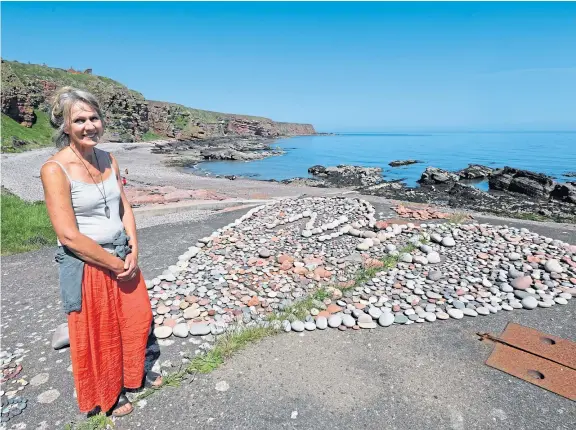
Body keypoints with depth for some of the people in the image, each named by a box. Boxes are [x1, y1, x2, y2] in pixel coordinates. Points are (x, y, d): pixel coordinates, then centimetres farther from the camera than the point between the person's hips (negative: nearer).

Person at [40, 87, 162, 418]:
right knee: (96, 335, 14)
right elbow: (68, 235, -21)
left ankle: (134, 373, 48)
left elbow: (124, 208, 5)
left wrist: (133, 253, -5)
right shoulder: (55, 170, -18)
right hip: (85, 264, -6)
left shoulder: (109, 159, 1)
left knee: (136, 318, 20)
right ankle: (105, 395, 41)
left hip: (124, 256, 6)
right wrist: (116, 264, -15)